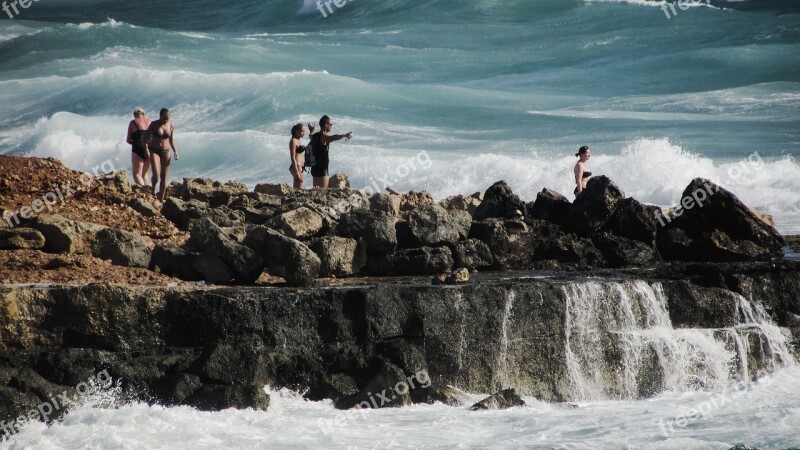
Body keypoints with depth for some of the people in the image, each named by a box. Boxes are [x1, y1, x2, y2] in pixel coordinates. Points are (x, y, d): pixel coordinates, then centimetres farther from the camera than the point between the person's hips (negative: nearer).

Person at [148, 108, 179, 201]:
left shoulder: (171, 126, 2)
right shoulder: (154, 125, -7)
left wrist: (175, 151, 1)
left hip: (166, 152, 3)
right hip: (155, 151, -3)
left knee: (164, 177, 2)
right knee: (156, 174, -18)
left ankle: (161, 199, 10)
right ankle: (153, 191, 12)